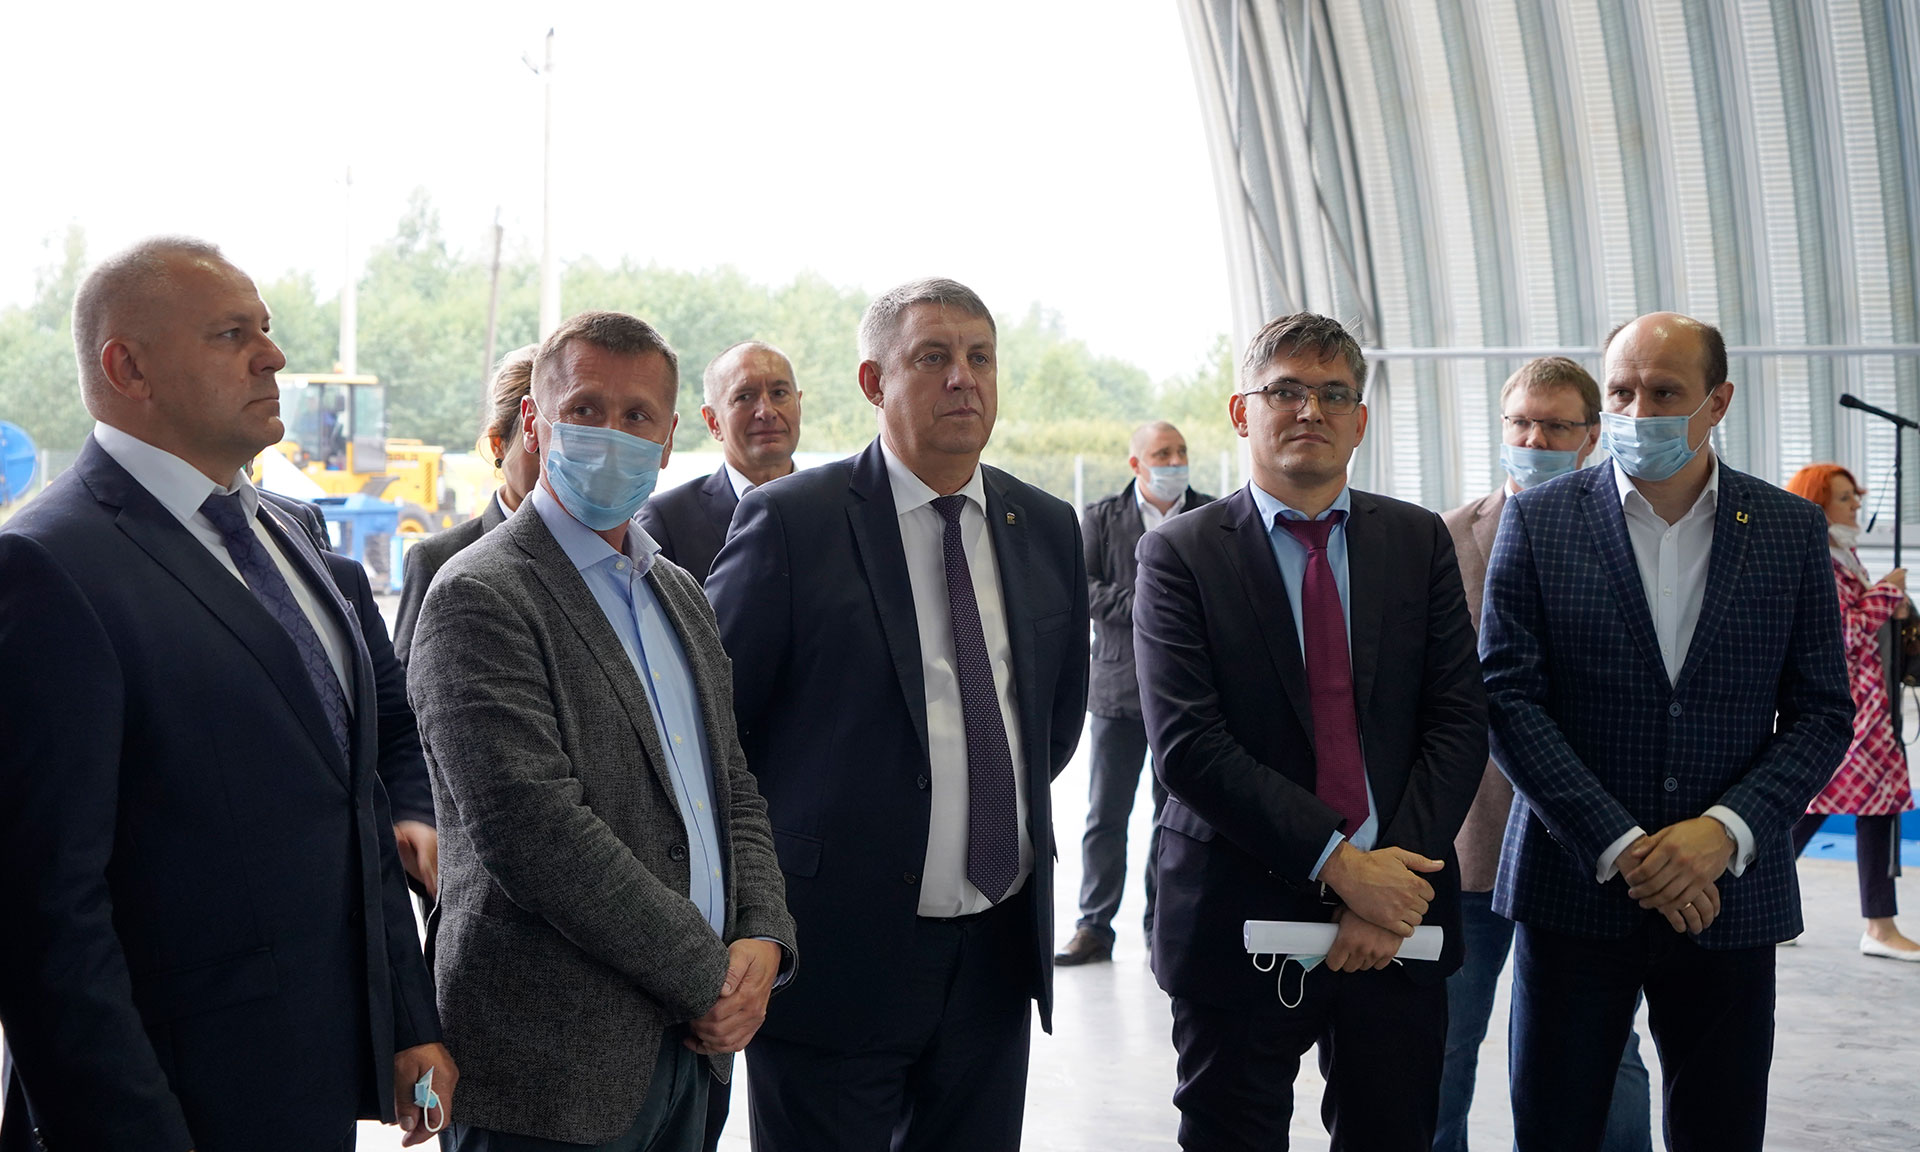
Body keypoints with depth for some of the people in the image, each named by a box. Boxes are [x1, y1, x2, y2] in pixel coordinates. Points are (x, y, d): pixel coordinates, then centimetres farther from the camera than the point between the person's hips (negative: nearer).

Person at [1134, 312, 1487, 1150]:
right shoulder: (1180, 554, -3)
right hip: (1240, 923, -2)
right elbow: (1186, 743, -13)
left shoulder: (1419, 541, 7)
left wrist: (1397, 879, -11)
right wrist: (1338, 861, -18)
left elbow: (1458, 723, 1)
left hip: (1398, 913, 3)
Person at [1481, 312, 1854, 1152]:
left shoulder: (1790, 530, 5)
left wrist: (1727, 830, -12)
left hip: (1729, 894, 1)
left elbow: (1822, 713, 4)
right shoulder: (1538, 521, 0)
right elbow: (1508, 699, -6)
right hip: (1576, 886, -1)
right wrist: (1621, 848, -14)